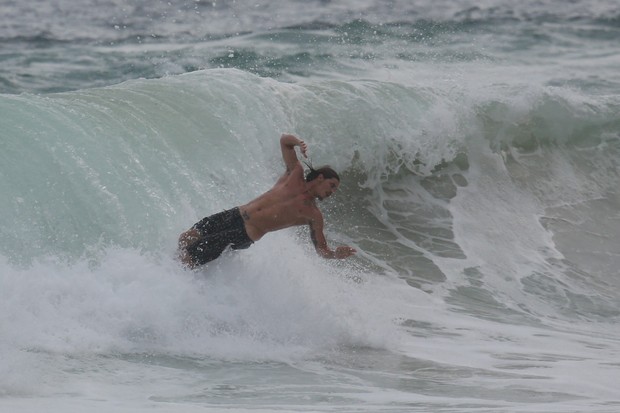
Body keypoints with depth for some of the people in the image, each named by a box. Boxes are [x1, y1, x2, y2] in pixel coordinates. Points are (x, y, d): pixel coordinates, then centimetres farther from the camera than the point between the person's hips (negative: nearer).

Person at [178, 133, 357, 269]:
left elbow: (322, 249, -2)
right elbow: (285, 140, 10)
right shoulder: (296, 173, 6)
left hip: (245, 235, -4)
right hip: (235, 215, 4)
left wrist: (335, 254, -25)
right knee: (186, 238, -1)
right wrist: (299, 143, -13)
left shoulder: (313, 215, -1)